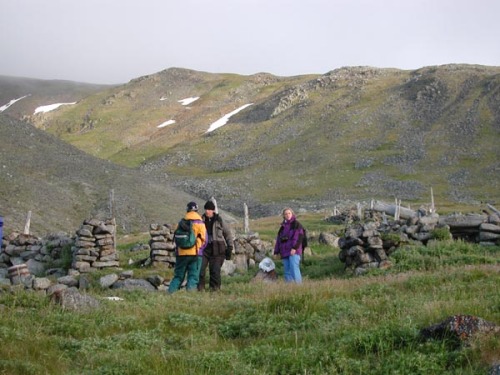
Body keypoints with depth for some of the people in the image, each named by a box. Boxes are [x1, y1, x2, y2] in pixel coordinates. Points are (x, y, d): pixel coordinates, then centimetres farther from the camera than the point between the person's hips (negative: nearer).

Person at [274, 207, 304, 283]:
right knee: (287, 271, 4)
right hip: (285, 252, 7)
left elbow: (299, 236, -10)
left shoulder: (296, 224, 1)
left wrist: (294, 248, -20)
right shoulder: (283, 226, 20)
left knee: (294, 269, -17)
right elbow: (278, 239, 22)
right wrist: (276, 252, 15)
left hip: (294, 252, -7)